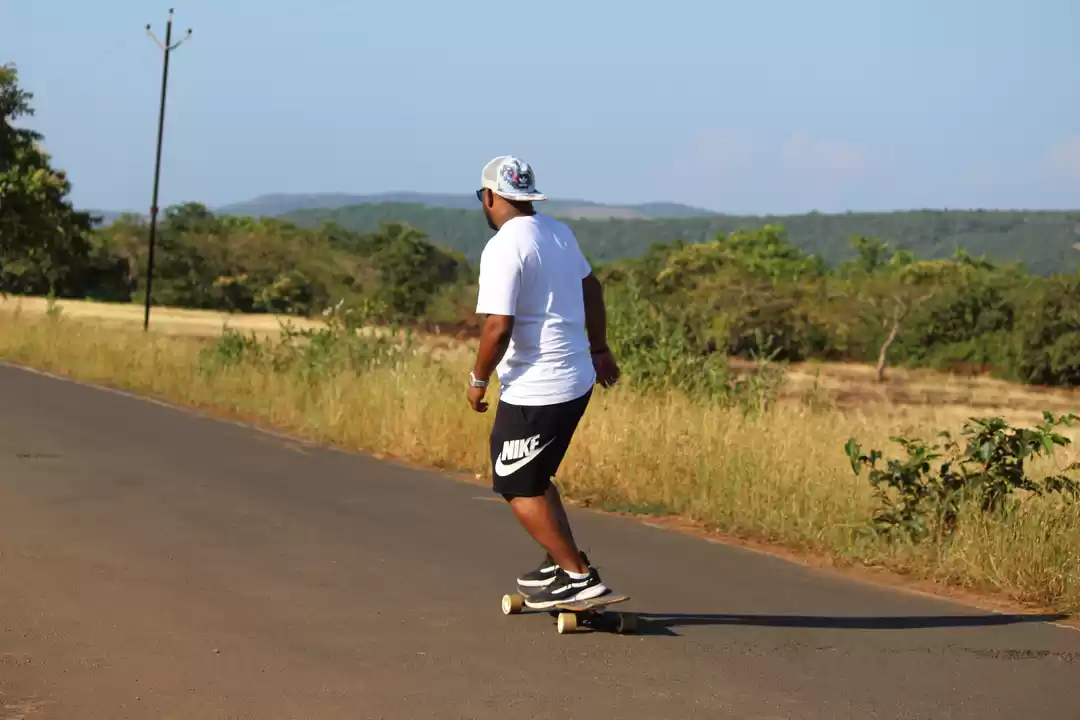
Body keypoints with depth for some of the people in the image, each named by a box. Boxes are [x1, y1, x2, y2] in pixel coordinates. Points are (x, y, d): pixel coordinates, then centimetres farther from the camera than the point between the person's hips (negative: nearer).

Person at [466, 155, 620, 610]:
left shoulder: (503, 249, -18)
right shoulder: (558, 232, 8)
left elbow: (498, 327, -23)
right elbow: (591, 288, 22)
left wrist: (478, 379, -8)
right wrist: (599, 348, 33)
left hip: (534, 391, -9)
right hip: (576, 381, 9)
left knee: (518, 488, 2)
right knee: (533, 478, 22)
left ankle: (578, 576, 1)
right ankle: (563, 563, 25)